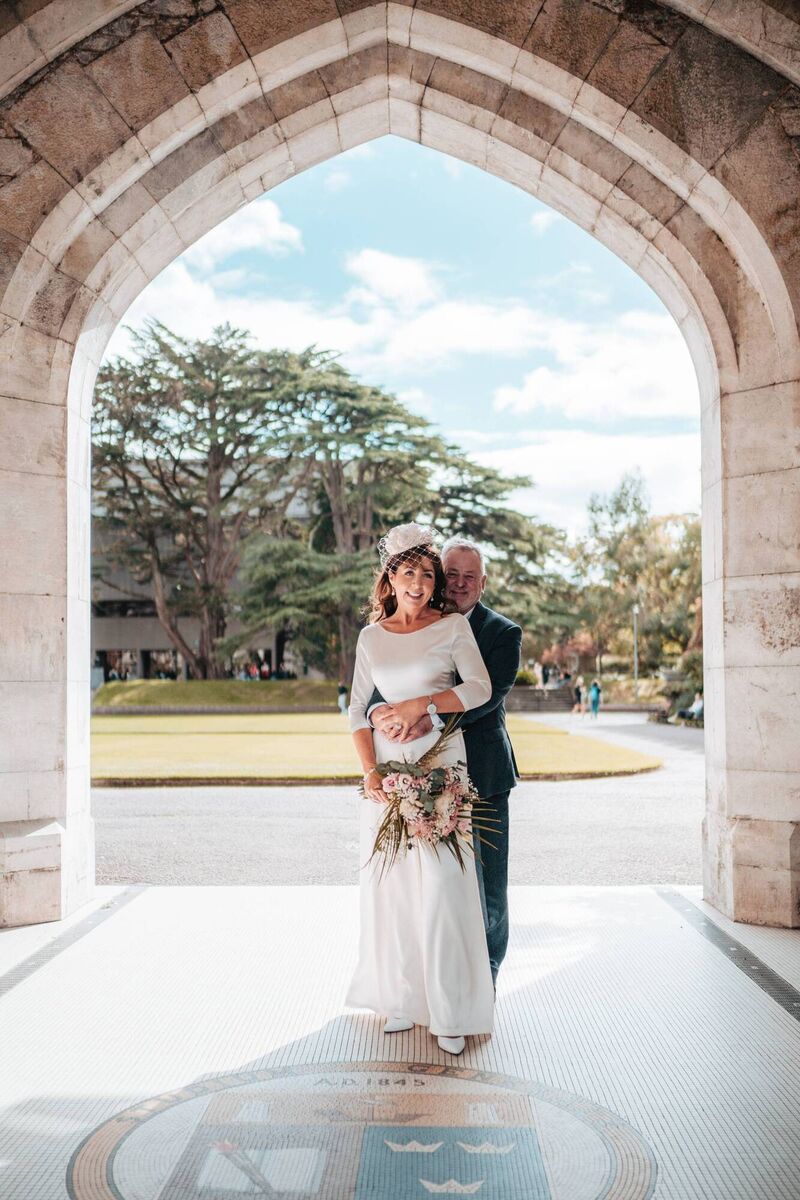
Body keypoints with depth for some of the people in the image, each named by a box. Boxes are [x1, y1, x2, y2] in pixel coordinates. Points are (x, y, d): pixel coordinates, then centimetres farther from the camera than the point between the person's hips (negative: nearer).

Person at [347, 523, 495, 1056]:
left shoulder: (454, 625, 2)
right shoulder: (372, 637, 10)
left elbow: (479, 688, -7)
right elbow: (359, 709, 8)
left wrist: (421, 704, -14)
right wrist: (370, 771, -3)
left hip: (440, 765, -3)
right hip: (388, 768, 3)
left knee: (441, 882, -6)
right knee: (391, 882, 5)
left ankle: (450, 1010, 3)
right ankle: (402, 997, 19)